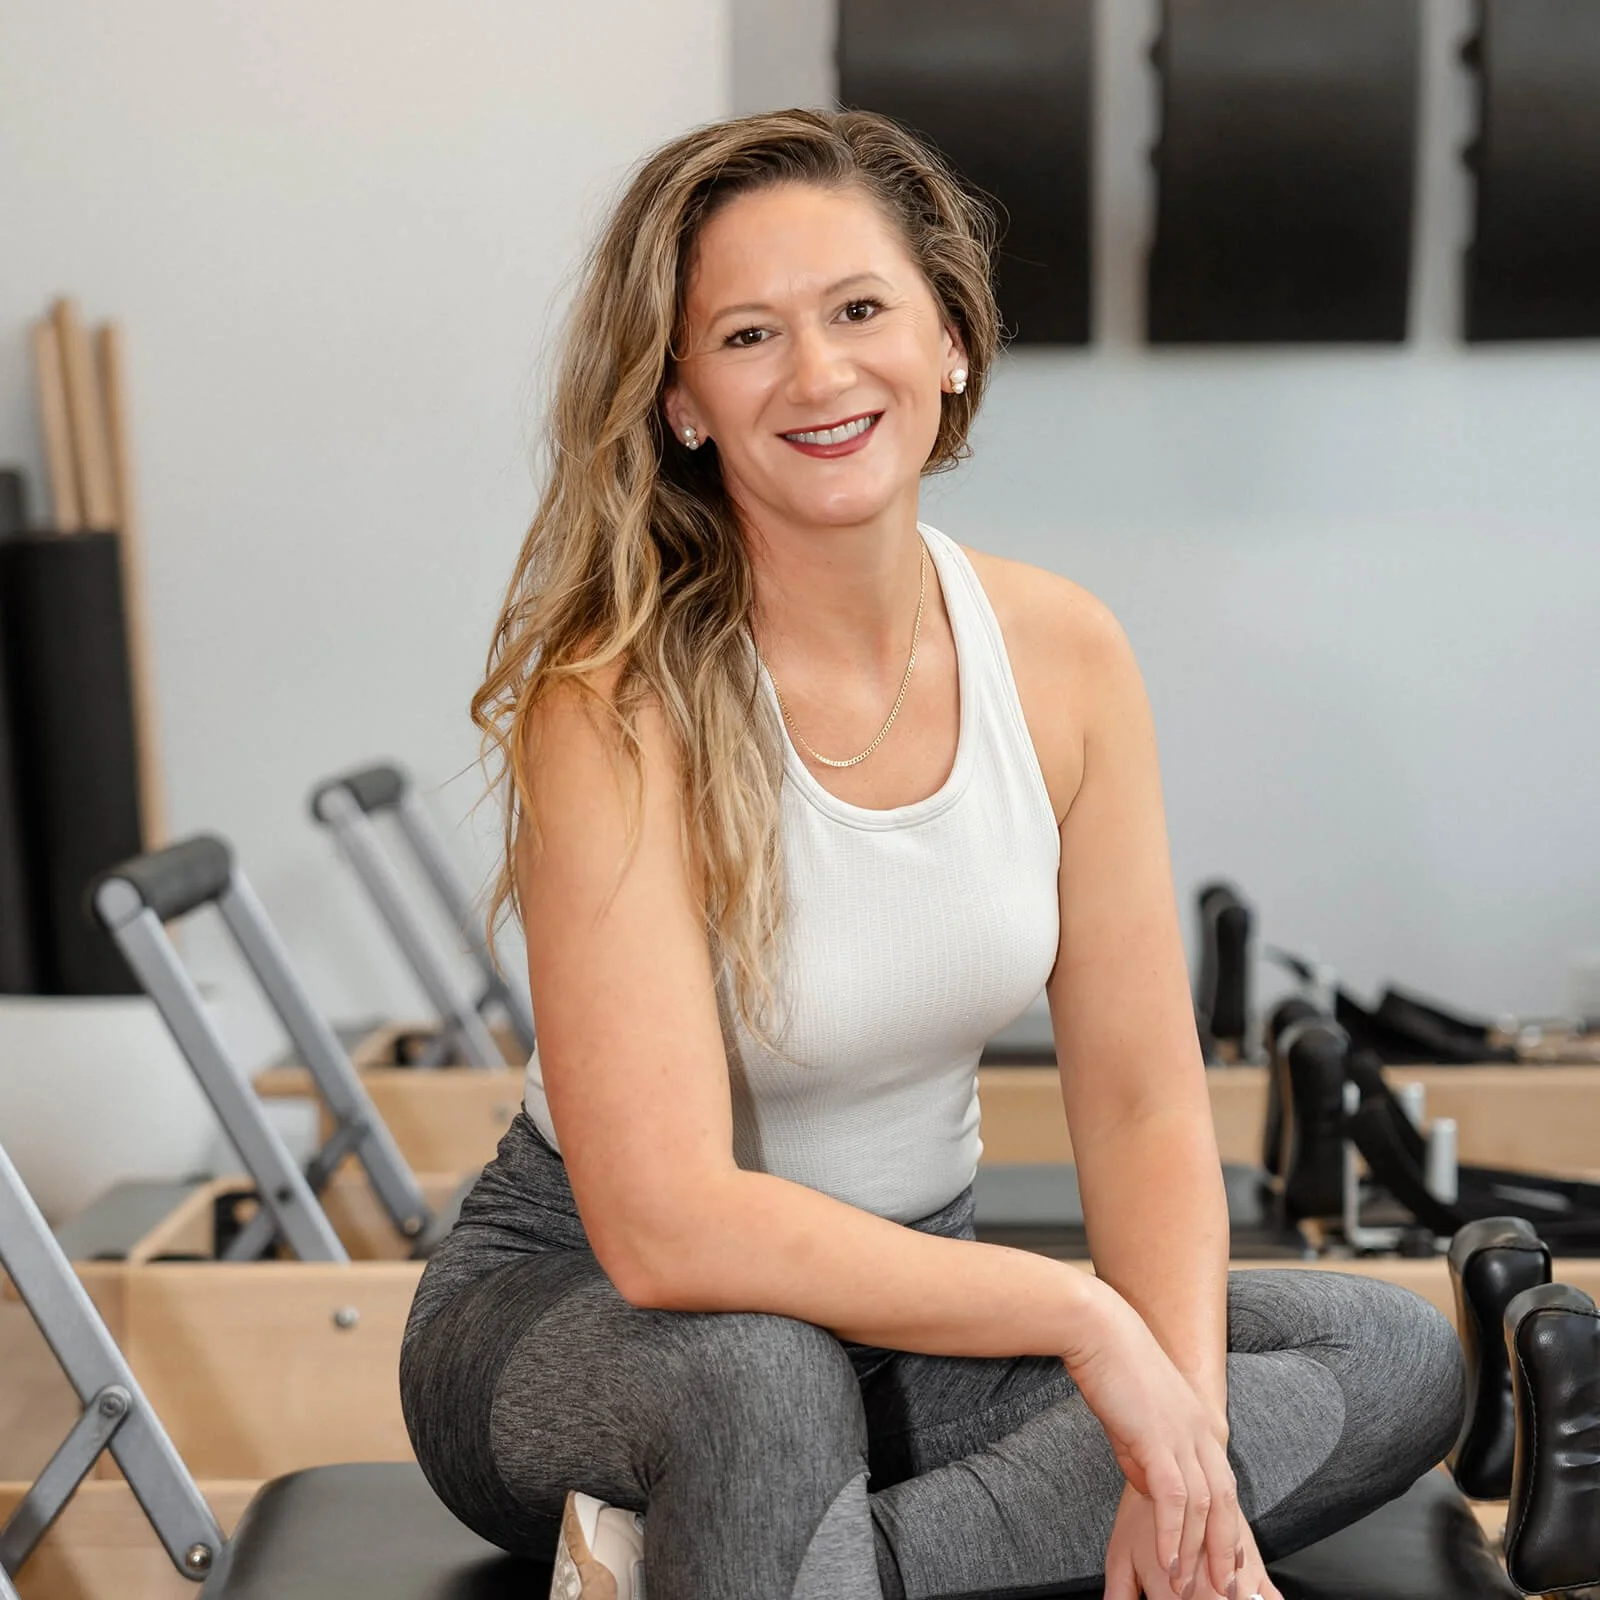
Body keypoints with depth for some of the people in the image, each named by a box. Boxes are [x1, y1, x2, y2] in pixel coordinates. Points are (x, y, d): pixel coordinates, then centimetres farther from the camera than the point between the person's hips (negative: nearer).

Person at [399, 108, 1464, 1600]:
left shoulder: (1063, 652, -7)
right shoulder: (618, 706, -22)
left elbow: (1142, 1097, -5)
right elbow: (669, 1225, -28)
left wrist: (1185, 1449, -19)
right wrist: (1081, 1312, -24)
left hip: (917, 1295, 7)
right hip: (579, 1304, -7)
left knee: (1402, 1361, -11)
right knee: (756, 1373, -41)